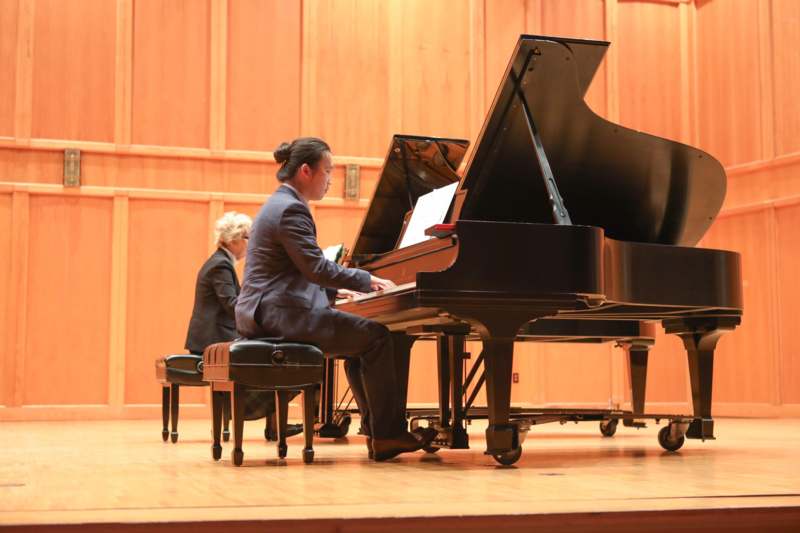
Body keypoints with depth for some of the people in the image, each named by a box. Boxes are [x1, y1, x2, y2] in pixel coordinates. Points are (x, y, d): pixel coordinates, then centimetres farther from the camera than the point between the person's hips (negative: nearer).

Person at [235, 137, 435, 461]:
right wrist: (367, 281, -10)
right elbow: (317, 267, -20)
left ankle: (379, 433, 10)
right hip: (280, 315, -11)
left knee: (361, 343, 14)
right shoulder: (291, 209, -14)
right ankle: (388, 433, -4)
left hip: (269, 312, 11)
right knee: (376, 337, -9)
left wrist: (337, 289, 18)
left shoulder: (281, 205, 20)